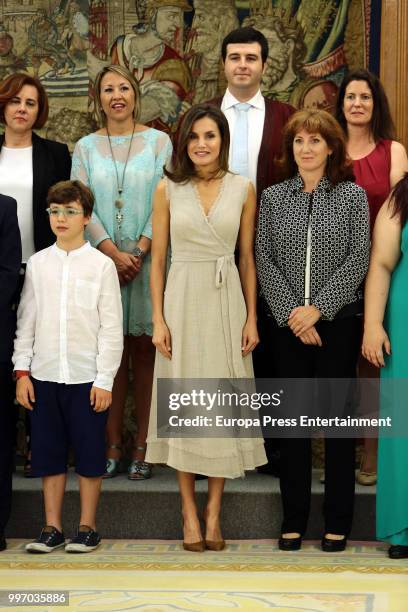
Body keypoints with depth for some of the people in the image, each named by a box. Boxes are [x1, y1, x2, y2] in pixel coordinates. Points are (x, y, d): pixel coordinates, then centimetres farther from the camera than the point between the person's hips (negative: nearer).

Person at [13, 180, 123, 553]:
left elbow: (111, 328, -3)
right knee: (48, 453, 8)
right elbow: (26, 321, 9)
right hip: (44, 375, 3)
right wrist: (22, 370, 3)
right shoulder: (38, 263, 6)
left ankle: (87, 527, 16)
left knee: (89, 454, 4)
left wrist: (105, 380, -7)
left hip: (87, 378, -3)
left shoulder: (101, 265, -2)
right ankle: (52, 528, 17)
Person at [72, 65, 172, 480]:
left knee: (144, 349, 1)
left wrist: (139, 252, -11)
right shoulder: (86, 147, 8)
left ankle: (142, 444, 6)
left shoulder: (158, 142, 4)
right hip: (102, 260, 1)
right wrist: (114, 253, -10)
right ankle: (112, 443, 7)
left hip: (148, 259, -1)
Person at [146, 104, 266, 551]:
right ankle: (189, 510, 12)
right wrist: (158, 319, -4)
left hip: (227, 302, 1)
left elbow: (247, 259, 6)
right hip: (182, 301, 0)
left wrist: (252, 318, 2)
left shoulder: (242, 189, 3)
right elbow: (158, 259, 2)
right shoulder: (168, 190, 1)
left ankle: (214, 509, 13)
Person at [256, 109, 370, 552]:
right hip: (288, 325, 2)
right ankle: (293, 520, 14)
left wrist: (317, 308, -12)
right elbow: (264, 261, 2)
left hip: (338, 321, -1)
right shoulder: (273, 197, 7)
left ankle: (337, 523, 11)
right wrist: (291, 312, -9)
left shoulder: (352, 196, 2)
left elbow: (358, 259, -5)